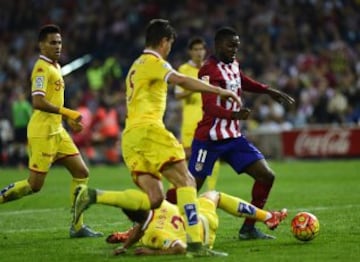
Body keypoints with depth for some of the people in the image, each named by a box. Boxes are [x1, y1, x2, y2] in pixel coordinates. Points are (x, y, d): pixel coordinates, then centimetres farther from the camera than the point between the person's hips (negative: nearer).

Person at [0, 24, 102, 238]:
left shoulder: (55, 66, 16)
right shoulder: (42, 68, -14)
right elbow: (38, 102, -26)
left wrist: (69, 119, 20)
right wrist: (67, 112, -26)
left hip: (57, 130, 9)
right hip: (42, 132, -9)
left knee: (81, 172, 4)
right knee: (35, 184, -7)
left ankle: (77, 226, 7)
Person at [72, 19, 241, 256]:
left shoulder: (137, 65, 27)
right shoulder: (153, 62, -2)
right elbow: (181, 80, -18)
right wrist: (220, 91, -19)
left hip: (130, 135, 9)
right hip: (147, 129, -9)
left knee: (154, 198, -1)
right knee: (185, 181, -10)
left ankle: (92, 196, -8)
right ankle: (195, 244, -20)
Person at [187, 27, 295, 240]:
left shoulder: (233, 64, 9)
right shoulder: (210, 71, -18)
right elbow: (210, 107, -31)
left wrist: (269, 91, 25)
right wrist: (234, 114, -48)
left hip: (234, 137, 8)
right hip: (209, 140, -8)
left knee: (266, 176, -1)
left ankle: (248, 228, 7)